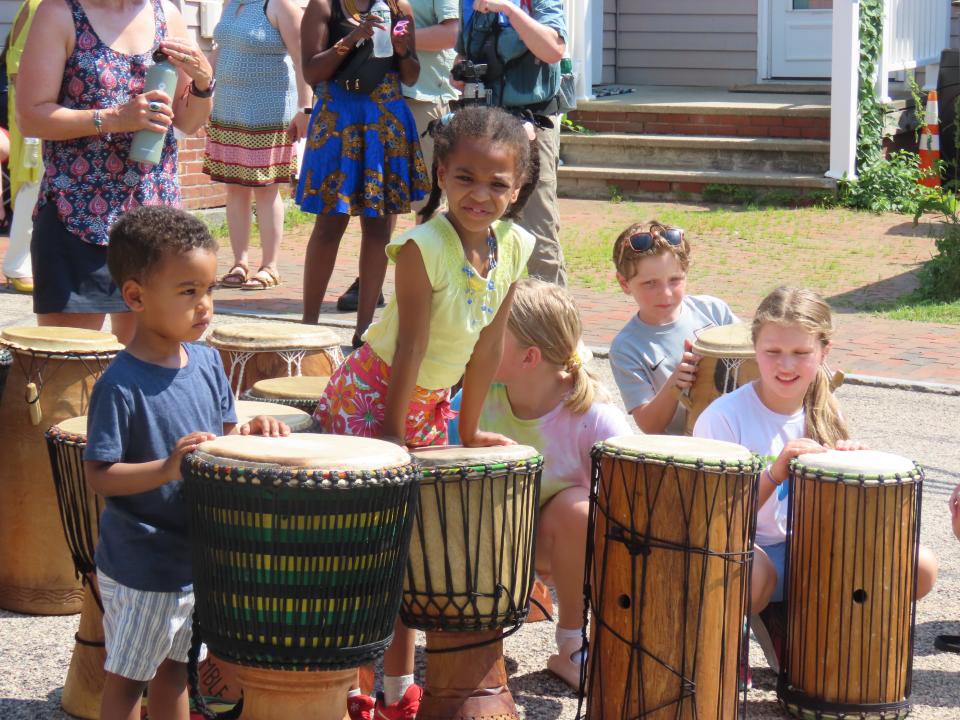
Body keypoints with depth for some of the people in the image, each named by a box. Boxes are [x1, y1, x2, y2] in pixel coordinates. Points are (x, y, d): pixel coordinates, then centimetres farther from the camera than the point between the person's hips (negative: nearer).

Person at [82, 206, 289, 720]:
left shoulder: (206, 362, 0)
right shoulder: (120, 386, -22)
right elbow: (98, 475, -22)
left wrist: (250, 432, -10)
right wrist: (167, 470, -34)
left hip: (198, 557, 7)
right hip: (139, 570, -7)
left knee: (174, 668, 21)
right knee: (127, 678, 7)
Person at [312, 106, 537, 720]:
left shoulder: (515, 247, -7)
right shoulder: (424, 247, -25)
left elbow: (489, 343, 0)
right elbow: (410, 347, -23)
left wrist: (469, 428, 6)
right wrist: (394, 433, -20)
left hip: (432, 403, 6)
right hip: (370, 395, -6)